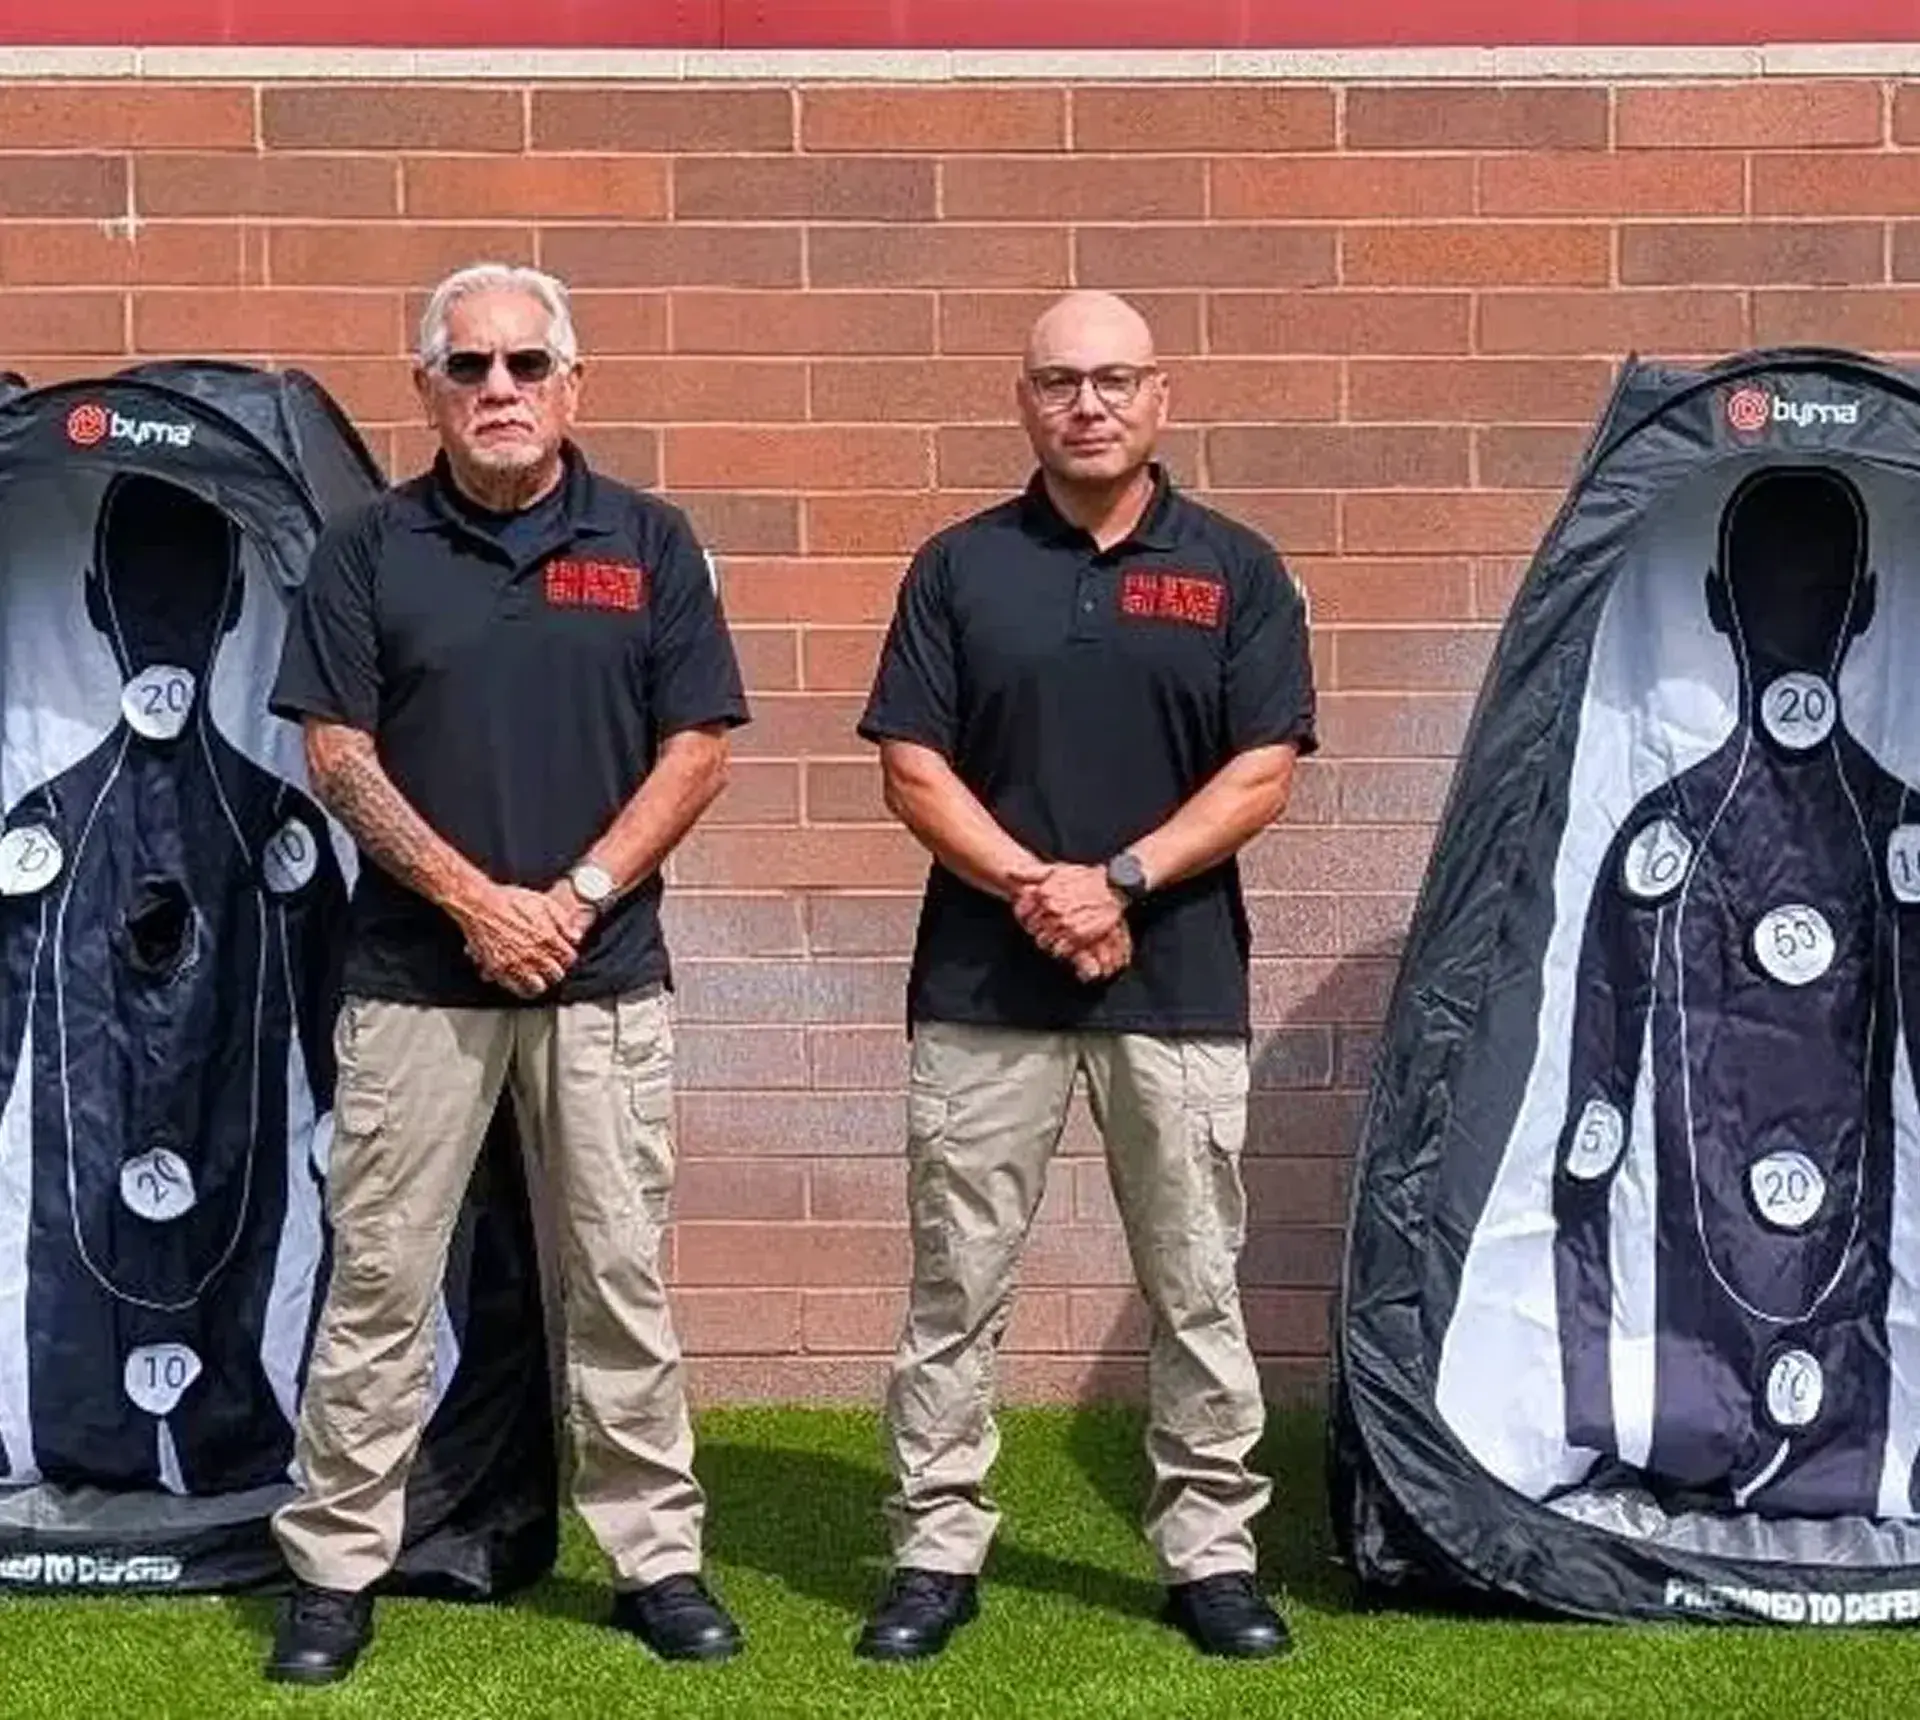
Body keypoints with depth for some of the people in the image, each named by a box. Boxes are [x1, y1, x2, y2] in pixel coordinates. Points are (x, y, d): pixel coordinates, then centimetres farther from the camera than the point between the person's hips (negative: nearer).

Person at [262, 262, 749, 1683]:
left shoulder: (649, 544, 4)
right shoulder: (370, 550, 4)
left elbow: (697, 751, 1)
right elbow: (338, 755, -1)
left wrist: (575, 898, -10)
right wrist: (474, 899, -11)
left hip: (606, 976, 0)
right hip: (414, 977, 0)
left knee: (621, 1281, 7)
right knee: (378, 1280, 4)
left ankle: (659, 1558, 17)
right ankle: (335, 1567, 15)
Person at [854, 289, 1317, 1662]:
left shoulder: (1236, 572, 4)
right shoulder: (961, 566, 6)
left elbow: (1262, 776, -2)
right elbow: (912, 770, 1)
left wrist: (1119, 882, -14)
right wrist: (1031, 888, -13)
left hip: (1179, 983, 0)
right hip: (982, 981, 1)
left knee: (1196, 1289, 7)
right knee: (955, 1286, 5)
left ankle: (1213, 1556, 18)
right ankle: (937, 1554, 15)